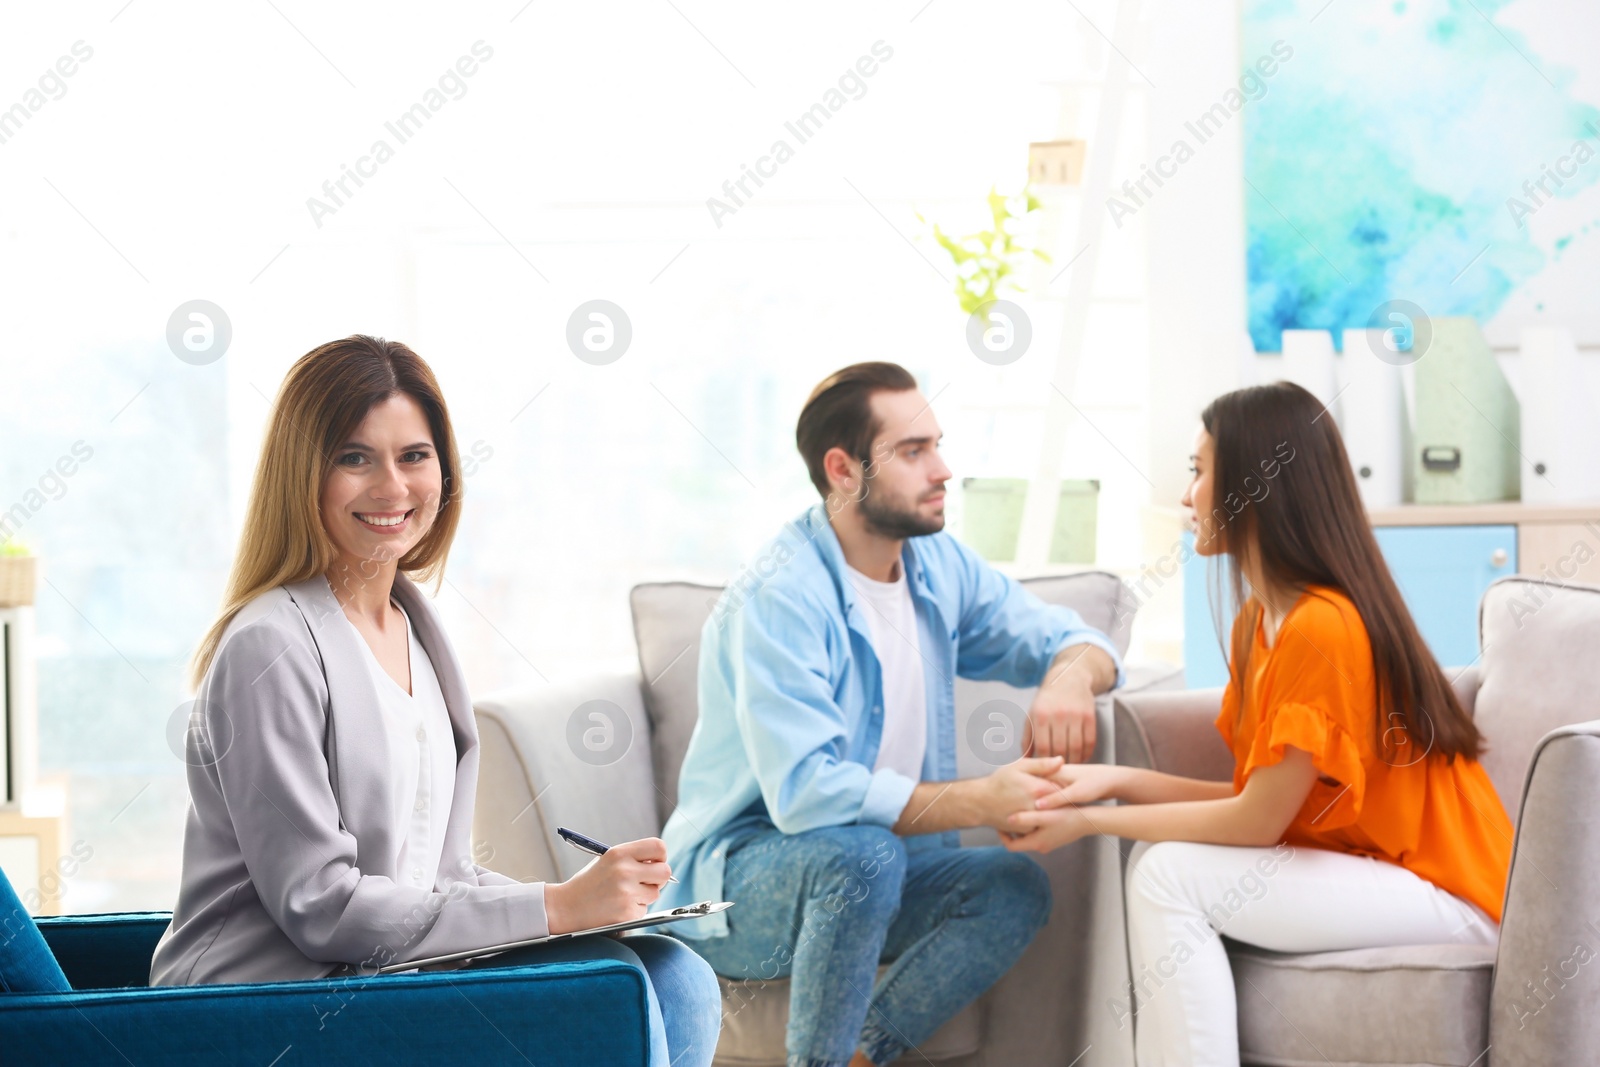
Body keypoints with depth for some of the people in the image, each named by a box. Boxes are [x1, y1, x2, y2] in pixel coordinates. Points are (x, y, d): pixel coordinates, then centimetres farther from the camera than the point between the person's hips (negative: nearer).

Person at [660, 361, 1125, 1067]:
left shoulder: (938, 566, 3)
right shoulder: (778, 599, -22)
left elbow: (1067, 638, 10)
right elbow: (805, 791, -32)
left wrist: (1070, 674, -17)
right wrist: (983, 800, -34)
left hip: (863, 874, 7)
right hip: (736, 881, -7)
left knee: (1015, 888, -17)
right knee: (861, 854, -36)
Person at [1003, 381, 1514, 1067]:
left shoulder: (1322, 626, -22)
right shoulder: (1259, 620, 8)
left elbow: (1257, 821, -18)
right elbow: (1256, 800, 5)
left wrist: (1090, 822, -11)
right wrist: (1114, 781, -3)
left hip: (1448, 896, -9)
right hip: (1359, 866, 9)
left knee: (1171, 876, -19)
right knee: (1160, 867, -3)